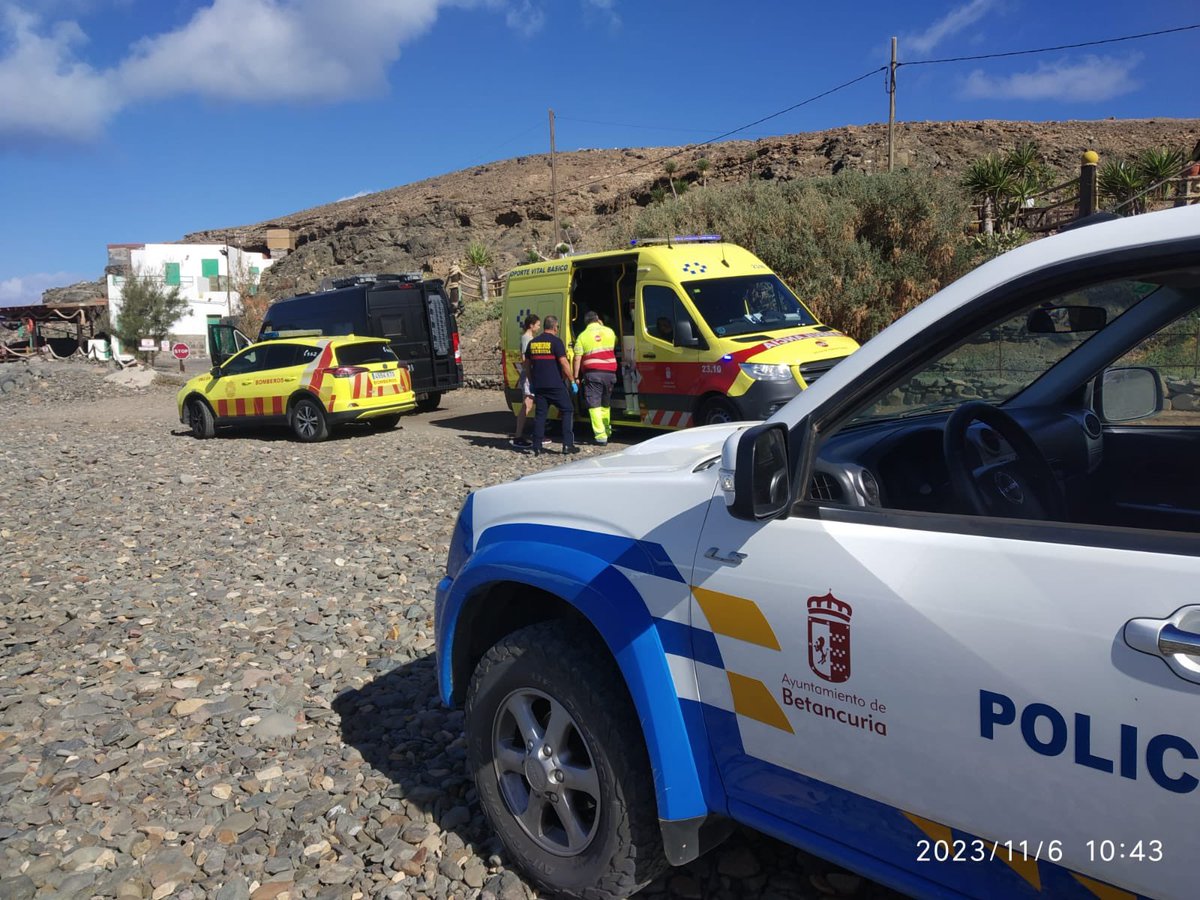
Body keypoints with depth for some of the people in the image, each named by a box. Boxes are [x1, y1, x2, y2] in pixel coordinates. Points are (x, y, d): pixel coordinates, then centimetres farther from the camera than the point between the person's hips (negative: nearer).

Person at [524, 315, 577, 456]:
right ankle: (567, 444, -1)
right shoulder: (556, 341, -7)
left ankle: (537, 446, 6)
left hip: (538, 385, 5)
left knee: (540, 414, 9)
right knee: (567, 411, 5)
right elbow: (564, 363, -13)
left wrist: (531, 383, 25)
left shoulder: (533, 343, 11)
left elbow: (527, 365, 16)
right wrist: (572, 381, -6)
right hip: (555, 384, -5)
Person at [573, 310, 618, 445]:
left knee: (594, 405, -4)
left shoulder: (582, 336, 1)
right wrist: (602, 325, 35)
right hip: (610, 372, 4)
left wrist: (576, 377, 2)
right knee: (606, 403, 20)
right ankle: (607, 430, 31)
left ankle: (600, 436, -13)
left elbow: (577, 359, -3)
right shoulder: (609, 331, 9)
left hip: (593, 373, -4)